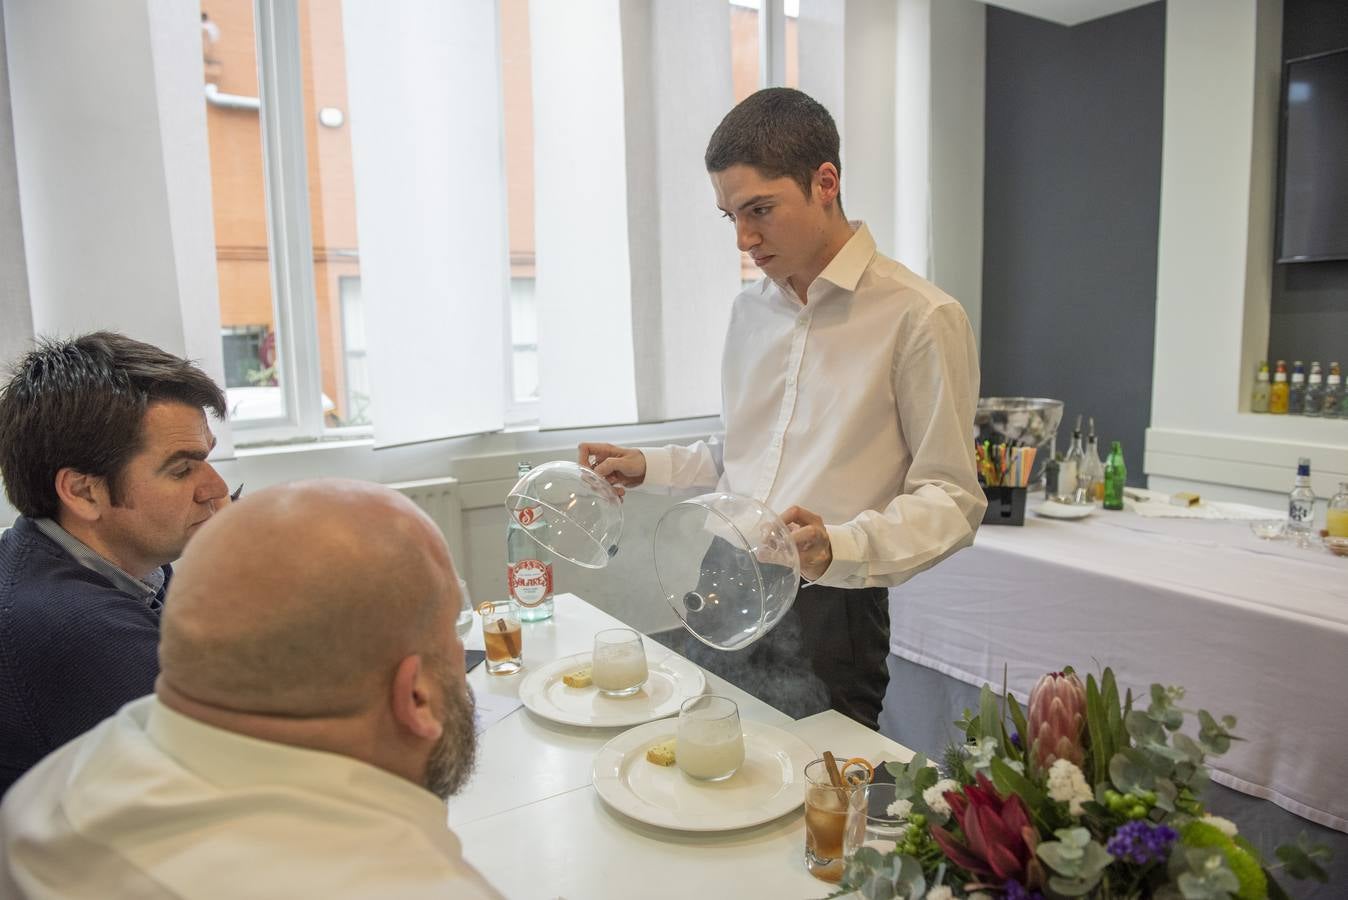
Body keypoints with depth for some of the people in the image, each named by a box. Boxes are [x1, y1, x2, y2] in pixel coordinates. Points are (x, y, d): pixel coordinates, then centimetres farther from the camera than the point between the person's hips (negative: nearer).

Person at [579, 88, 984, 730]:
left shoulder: (919, 316, -11)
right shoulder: (750, 308, 11)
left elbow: (951, 500, -12)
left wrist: (838, 546, -26)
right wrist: (648, 466, 10)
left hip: (825, 618, -6)